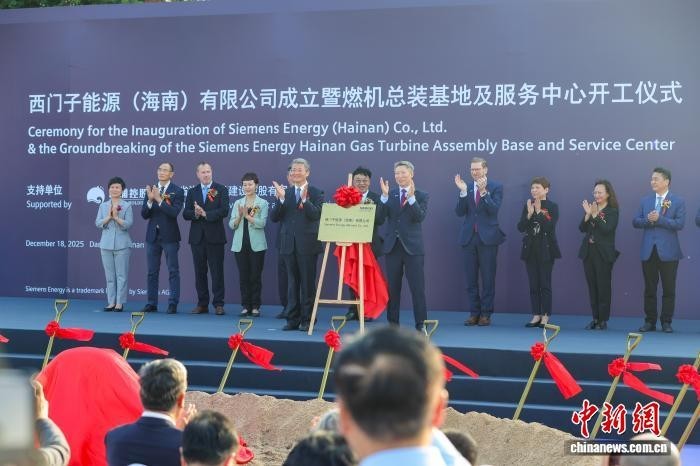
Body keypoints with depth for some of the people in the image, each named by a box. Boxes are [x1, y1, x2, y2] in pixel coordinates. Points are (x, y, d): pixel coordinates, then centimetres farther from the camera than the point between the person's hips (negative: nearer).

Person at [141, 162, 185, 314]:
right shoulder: (151, 190, 7)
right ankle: (152, 303, 14)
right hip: (152, 235, 4)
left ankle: (173, 304, 2)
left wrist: (159, 199, -23)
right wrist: (150, 200, -15)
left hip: (169, 236, -4)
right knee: (152, 272, 8)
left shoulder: (177, 191, -5)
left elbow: (174, 212, -18)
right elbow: (144, 215, 1)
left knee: (173, 271, -1)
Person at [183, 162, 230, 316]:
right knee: (200, 272, 6)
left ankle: (218, 304, 1)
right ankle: (202, 304, 13)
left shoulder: (221, 190, 2)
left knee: (217, 271, -3)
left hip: (215, 237, -3)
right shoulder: (192, 192, 12)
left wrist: (205, 214, -17)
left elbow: (224, 211, -11)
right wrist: (195, 214, -17)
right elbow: (185, 213, 4)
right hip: (197, 237, 3)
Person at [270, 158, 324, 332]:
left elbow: (316, 215, -15)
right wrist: (280, 200, -13)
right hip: (289, 244, 4)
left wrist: (304, 199, -26)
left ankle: (307, 320, 7)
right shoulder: (285, 192, 10)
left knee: (308, 283, 1)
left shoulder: (316, 193, 0)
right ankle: (293, 319, 13)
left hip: (307, 244, -4)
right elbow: (274, 218, 2)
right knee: (292, 283, 8)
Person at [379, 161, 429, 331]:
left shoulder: (421, 196, 2)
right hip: (392, 246, 3)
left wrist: (411, 197, -22)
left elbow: (420, 217, -14)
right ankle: (392, 323, 15)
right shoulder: (390, 195, 10)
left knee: (417, 288, -4)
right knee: (392, 287, 8)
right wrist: (385, 196, -14)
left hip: (412, 247, -3)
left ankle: (421, 324, 0)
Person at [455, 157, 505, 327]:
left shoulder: (496, 187, -1)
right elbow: (460, 212, 0)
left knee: (488, 278, 1)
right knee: (471, 279, 6)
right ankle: (474, 313, 13)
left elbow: (495, 210, -14)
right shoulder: (467, 187, 8)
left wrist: (483, 191, -23)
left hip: (487, 238, -3)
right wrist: (463, 192, -12)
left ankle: (486, 314, 8)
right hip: (469, 237, 3)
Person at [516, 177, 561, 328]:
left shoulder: (552, 207, -4)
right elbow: (520, 228, 0)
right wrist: (529, 214, -13)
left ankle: (545, 316, 5)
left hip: (546, 250, -4)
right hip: (530, 249, 4)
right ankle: (536, 315, 12)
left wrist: (539, 212, -19)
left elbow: (550, 227, -18)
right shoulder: (527, 206, 7)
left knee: (545, 283, -1)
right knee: (533, 284, 6)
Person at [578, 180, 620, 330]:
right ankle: (595, 318, 14)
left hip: (603, 253, -5)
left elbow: (607, 229, -18)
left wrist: (595, 215, -20)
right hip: (588, 251, 5)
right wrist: (588, 214, -11)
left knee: (603, 286, -1)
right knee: (592, 286, 8)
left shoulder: (612, 211, -5)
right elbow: (582, 228, 4)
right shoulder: (591, 208, 10)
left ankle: (603, 320, 4)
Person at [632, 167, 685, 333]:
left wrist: (659, 219, -18)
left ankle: (666, 322, 11)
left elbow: (680, 224, -12)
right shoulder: (645, 201, 11)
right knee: (649, 289, 8)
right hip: (648, 251, 3)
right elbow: (635, 222, 6)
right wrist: (648, 220, -14)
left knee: (669, 289, 2)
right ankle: (650, 321, 15)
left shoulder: (678, 201, -2)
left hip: (668, 252, -3)